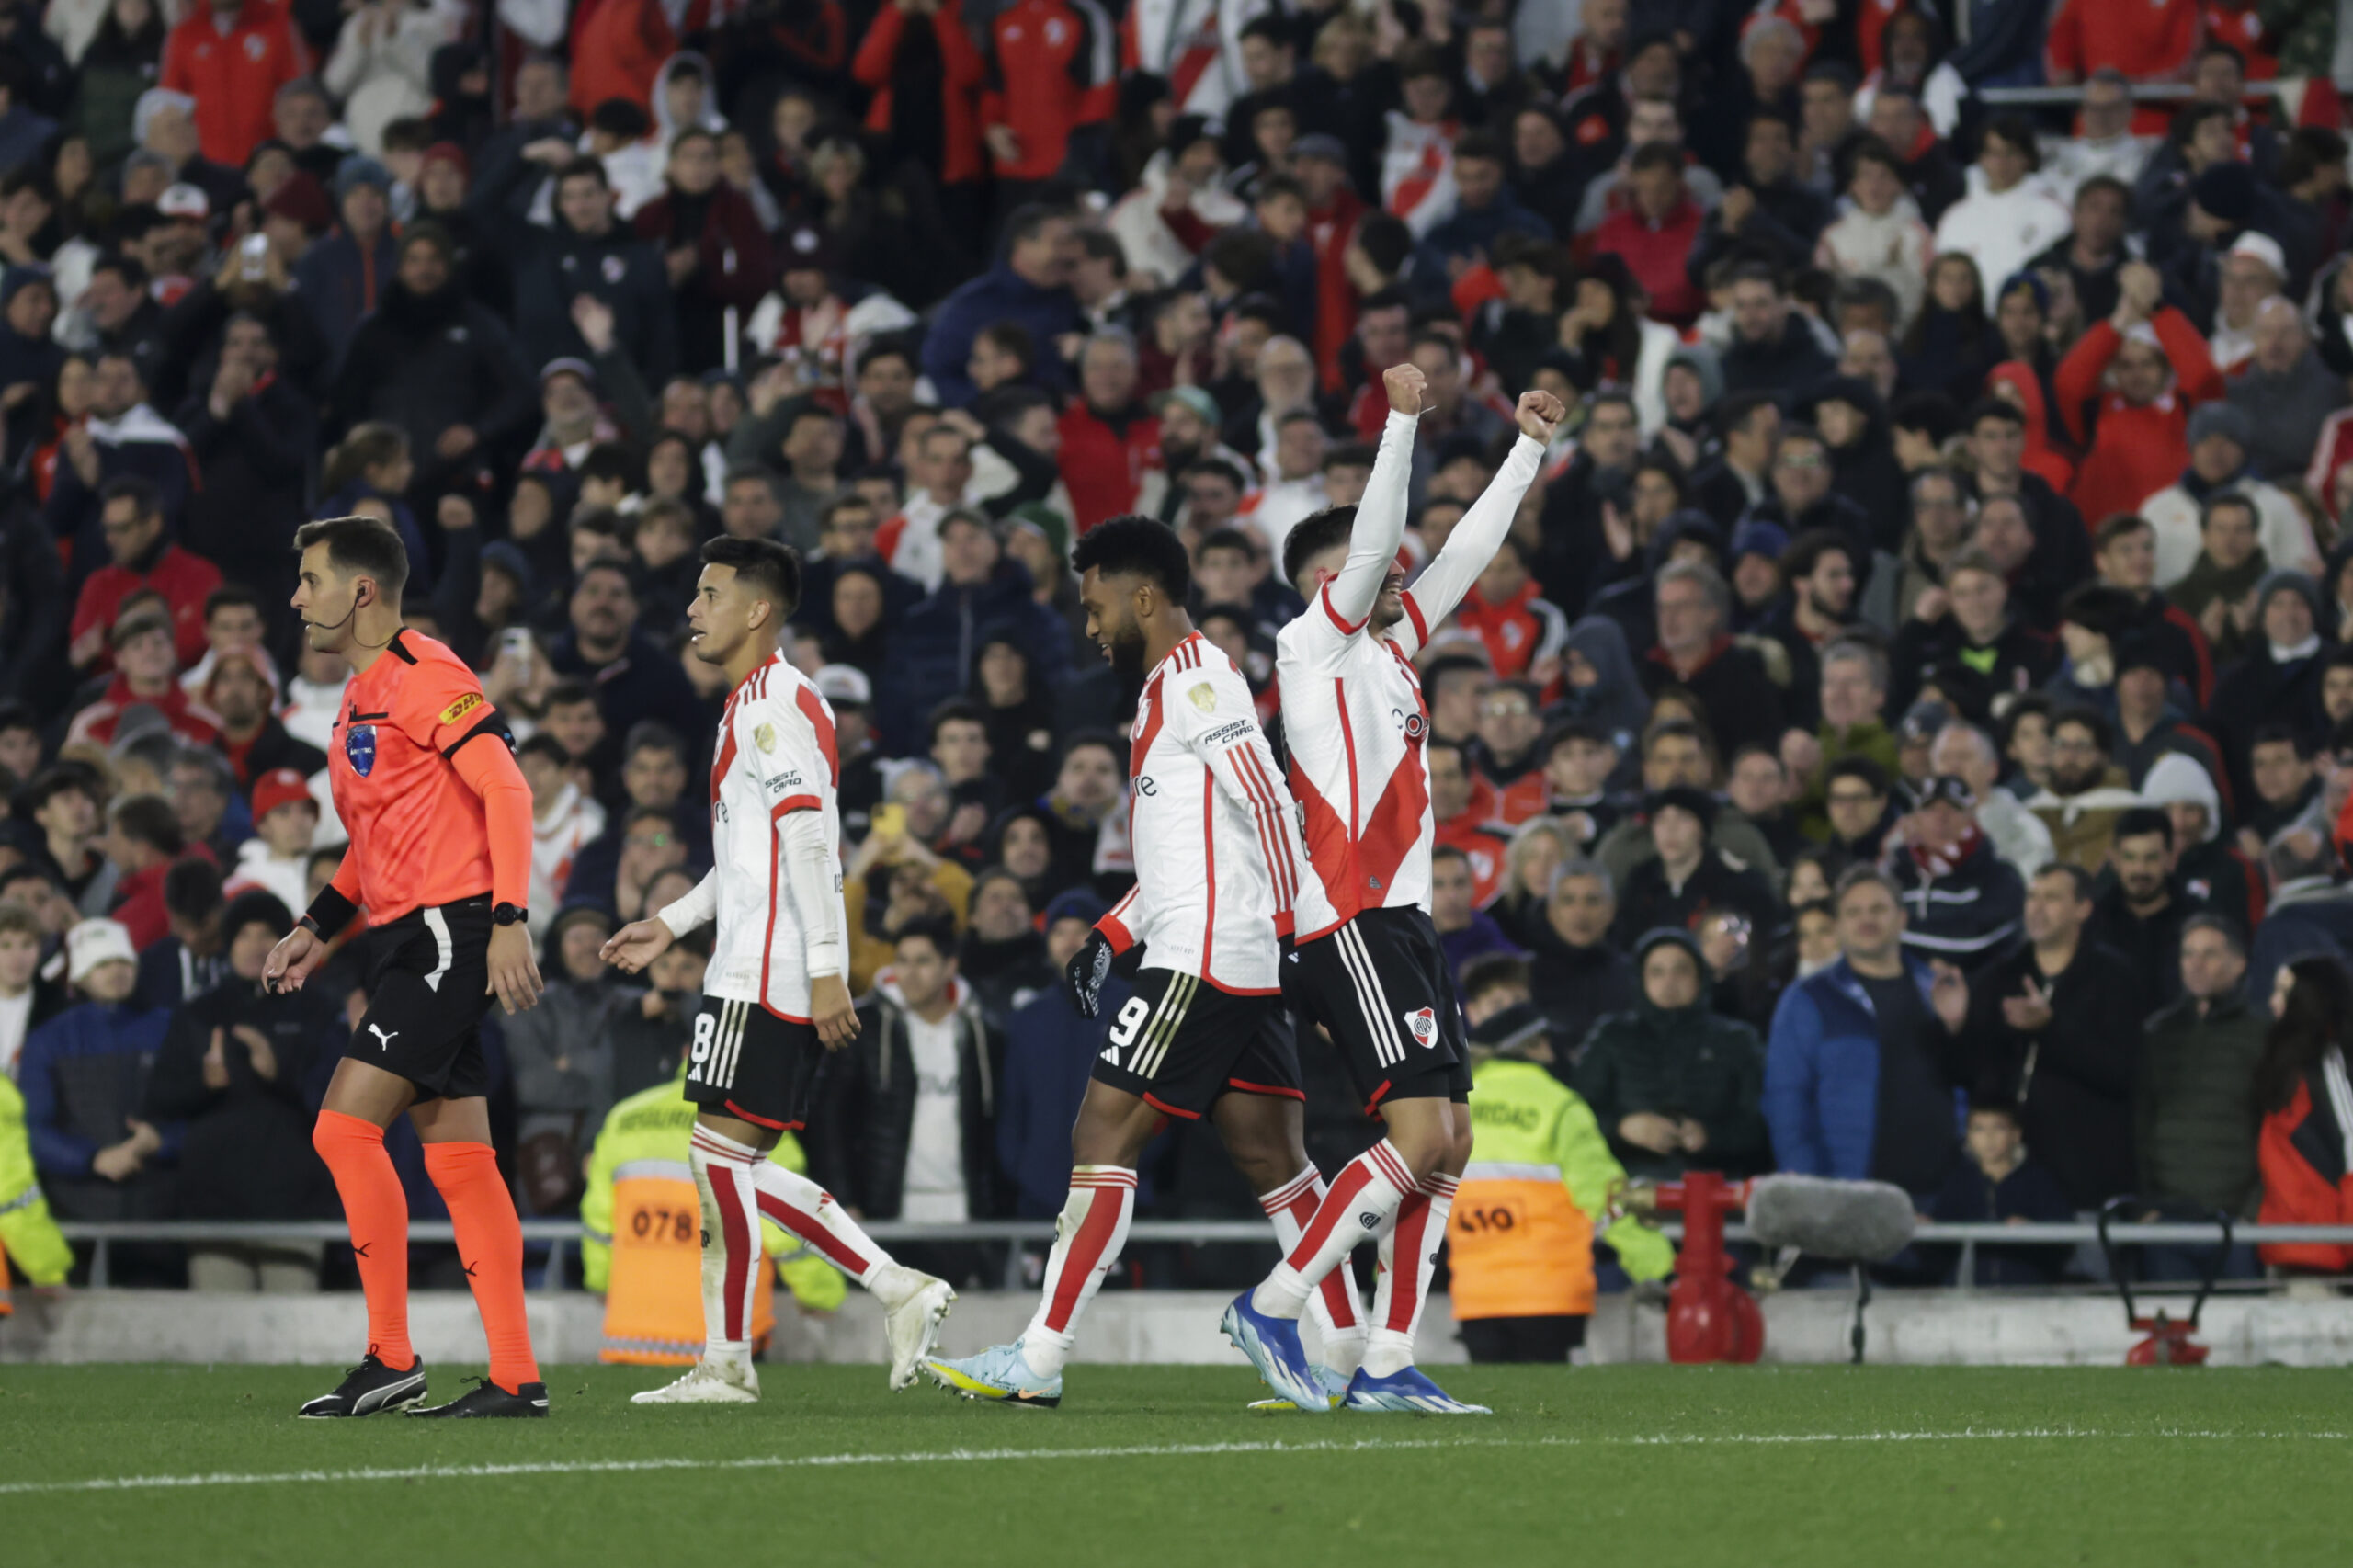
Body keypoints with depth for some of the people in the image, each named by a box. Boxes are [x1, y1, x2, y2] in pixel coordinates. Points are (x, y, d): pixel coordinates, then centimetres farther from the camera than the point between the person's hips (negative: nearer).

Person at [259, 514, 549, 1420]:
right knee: (458, 1161, 5)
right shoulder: (363, 699, 20)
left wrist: (508, 921, -23)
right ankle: (515, 1378, 4)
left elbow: (506, 792, -17)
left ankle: (391, 1360, -9)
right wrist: (318, 929, 20)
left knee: (345, 1128, -13)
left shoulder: (422, 676, -10)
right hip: (413, 939, 10)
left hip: (450, 932, -10)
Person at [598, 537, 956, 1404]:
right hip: (753, 968, 10)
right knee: (737, 1168, 9)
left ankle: (727, 1360, -4)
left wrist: (826, 970, -24)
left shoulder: (771, 704, -12)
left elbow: (807, 839, -20)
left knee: (721, 1151, -7)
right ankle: (899, 1288, 8)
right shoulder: (755, 703, 21)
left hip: (763, 976, -10)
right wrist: (671, 924, 28)